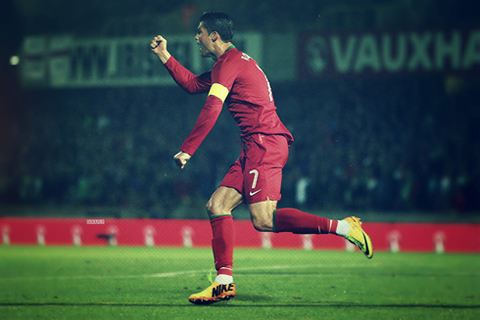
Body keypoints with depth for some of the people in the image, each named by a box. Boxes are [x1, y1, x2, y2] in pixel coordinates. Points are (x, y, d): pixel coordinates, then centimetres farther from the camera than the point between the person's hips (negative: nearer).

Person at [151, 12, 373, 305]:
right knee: (217, 205, 5)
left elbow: (211, 110, -15)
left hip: (265, 142, -10)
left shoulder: (229, 62, -6)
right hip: (257, 147, 10)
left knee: (263, 220, -20)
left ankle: (342, 227, -19)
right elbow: (192, 84, 35)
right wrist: (165, 57, 32)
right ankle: (224, 283, 1)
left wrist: (187, 150, -13)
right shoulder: (232, 62, 25)